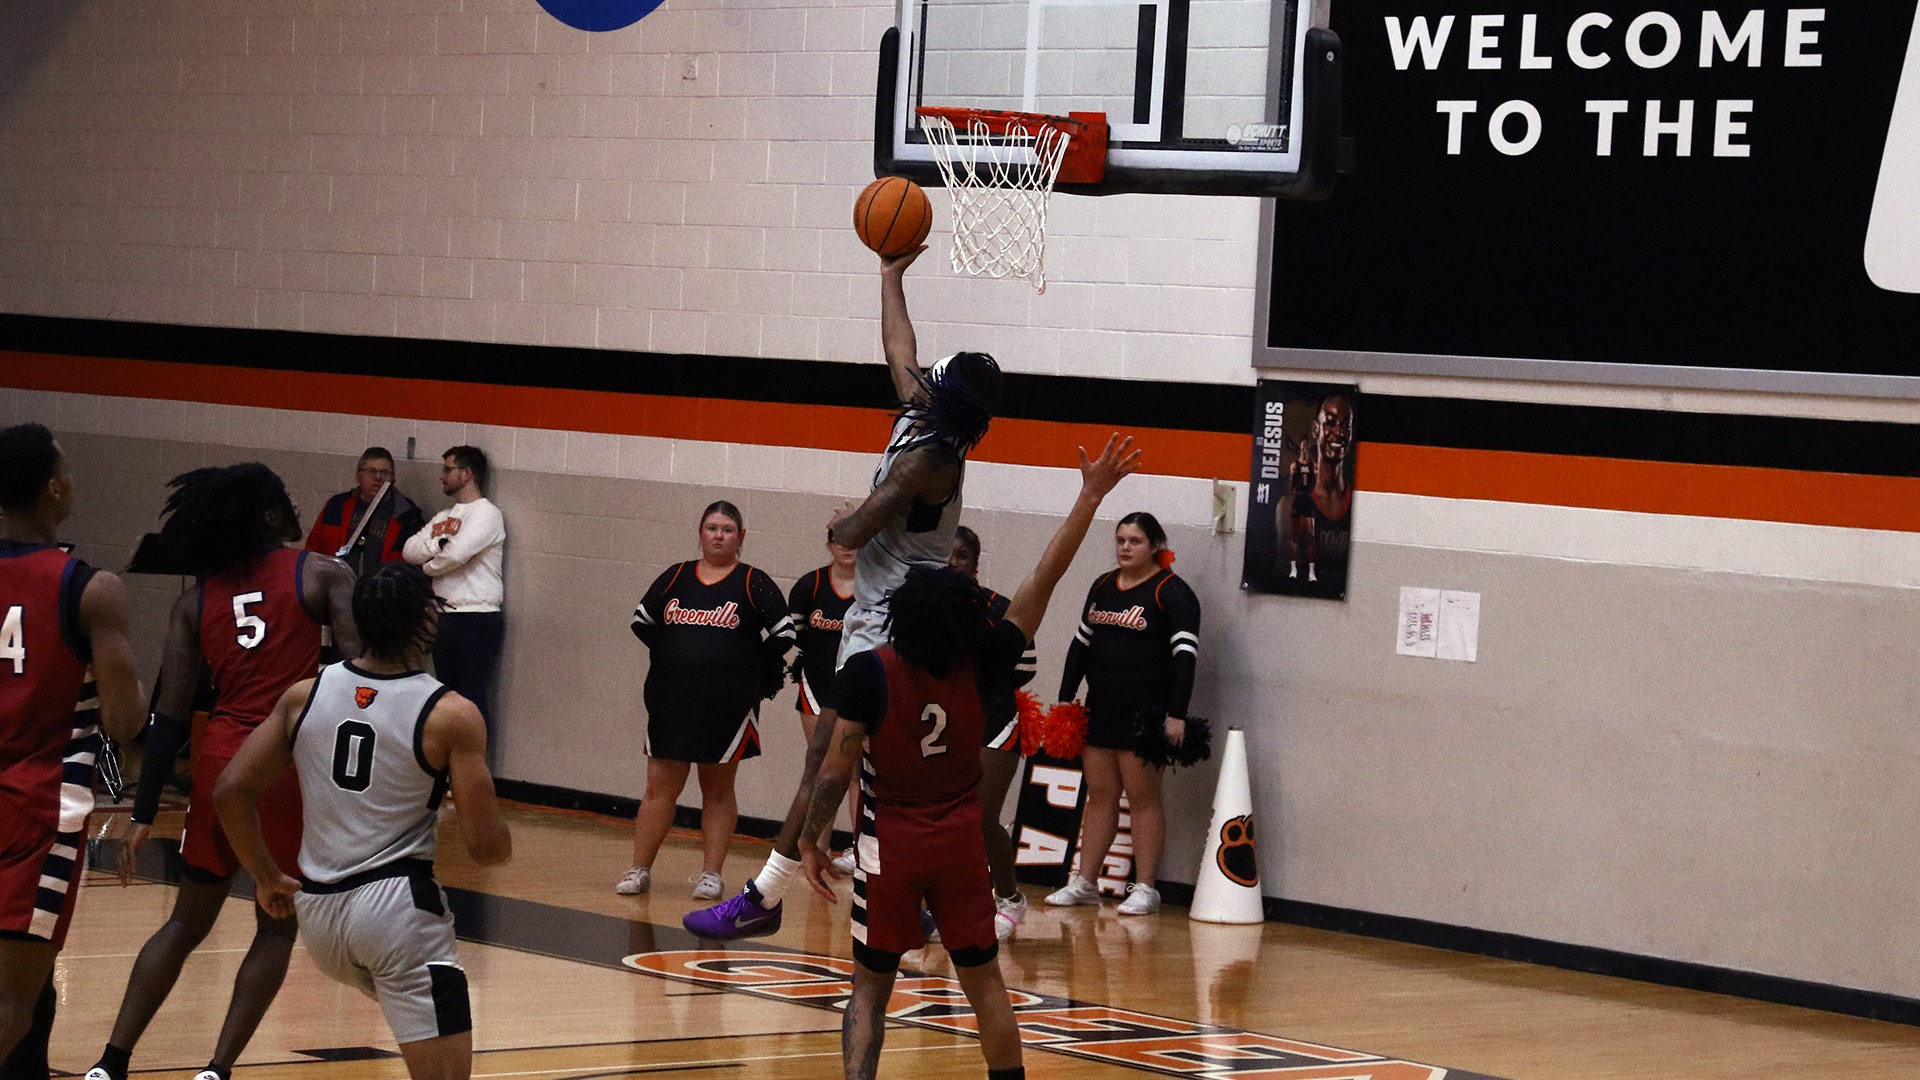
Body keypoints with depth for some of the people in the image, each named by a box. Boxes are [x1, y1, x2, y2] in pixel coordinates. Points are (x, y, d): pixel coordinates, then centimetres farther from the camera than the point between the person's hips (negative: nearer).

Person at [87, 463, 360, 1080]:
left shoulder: (196, 601, 11)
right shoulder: (324, 575, 1)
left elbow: (171, 713, 6)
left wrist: (144, 814, 8)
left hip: (221, 759, 3)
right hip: (295, 766, -3)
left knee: (187, 924, 17)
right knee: (277, 926, 11)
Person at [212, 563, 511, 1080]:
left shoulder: (304, 696, 3)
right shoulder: (451, 716, -9)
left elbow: (230, 792, 3)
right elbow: (489, 848, -9)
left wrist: (267, 878, 15)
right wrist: (501, 840, 14)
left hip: (317, 911, 7)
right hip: (398, 906, -7)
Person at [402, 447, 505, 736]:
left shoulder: (486, 514, -9)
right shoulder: (445, 516, 17)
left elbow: (456, 554, -23)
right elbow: (410, 550, 5)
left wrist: (428, 566, -4)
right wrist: (440, 540, -12)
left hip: (477, 618, -8)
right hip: (445, 616, 8)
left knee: (473, 699, -8)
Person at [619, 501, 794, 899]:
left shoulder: (754, 584, -1)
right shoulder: (675, 577, 7)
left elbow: (782, 635, -1)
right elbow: (642, 623, 16)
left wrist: (752, 673, 4)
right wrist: (677, 658, 12)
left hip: (727, 707, -2)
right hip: (671, 702, 2)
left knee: (718, 790, 7)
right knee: (660, 787, 2)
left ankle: (711, 873, 11)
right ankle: (640, 870, 8)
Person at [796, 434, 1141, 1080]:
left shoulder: (867, 673, -16)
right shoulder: (980, 664, -8)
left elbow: (837, 771, -13)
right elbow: (1044, 581, -3)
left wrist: (809, 842, 0)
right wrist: (1090, 497, 1)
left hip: (889, 845, -2)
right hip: (961, 844, 2)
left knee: (870, 986, 7)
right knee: (984, 982, 13)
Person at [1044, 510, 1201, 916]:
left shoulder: (1171, 592, -7)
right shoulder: (1102, 587, 13)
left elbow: (1185, 654, -12)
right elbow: (1082, 643, 19)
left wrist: (1176, 714, -18)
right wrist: (1065, 698, 15)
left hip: (1145, 713, -6)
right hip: (1099, 710, 6)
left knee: (1143, 798, -4)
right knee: (1099, 795, 9)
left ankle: (1145, 888, -1)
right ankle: (1085, 883, 12)